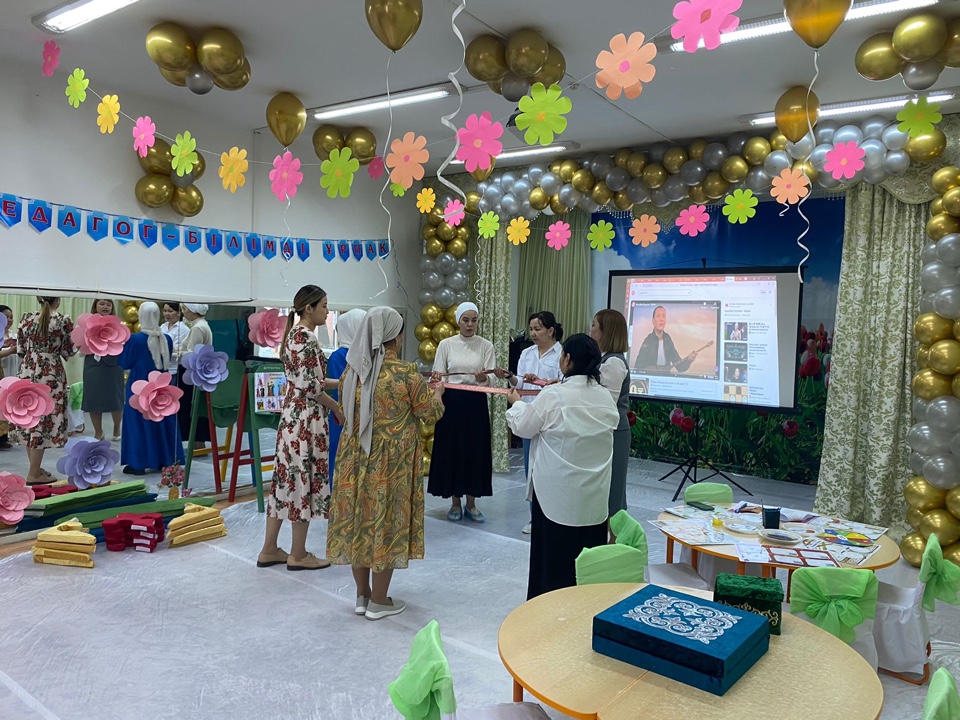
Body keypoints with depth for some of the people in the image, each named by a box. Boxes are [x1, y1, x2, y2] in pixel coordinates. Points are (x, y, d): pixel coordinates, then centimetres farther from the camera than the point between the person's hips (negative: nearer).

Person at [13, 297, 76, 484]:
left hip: (28, 373, 5)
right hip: (51, 375, -5)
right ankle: (33, 474, 3)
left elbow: (21, 350, 8)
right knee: (44, 420, -1)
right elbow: (68, 353, -3)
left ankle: (35, 468, 23)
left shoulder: (26, 319, 3)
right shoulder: (63, 322, -8)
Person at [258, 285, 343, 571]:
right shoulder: (307, 338, -17)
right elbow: (312, 387, -20)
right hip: (306, 418, -10)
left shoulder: (294, 333, 13)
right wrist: (337, 408, -6)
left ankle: (269, 549, 22)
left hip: (292, 414, 10)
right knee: (304, 481, 1)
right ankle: (298, 554, 13)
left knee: (287, 479, 14)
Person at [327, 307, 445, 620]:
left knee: (358, 519, 14)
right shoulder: (407, 374, -16)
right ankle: (379, 602, 18)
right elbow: (431, 414, -6)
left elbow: (345, 413, 12)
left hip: (356, 459, 5)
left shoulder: (352, 371, -1)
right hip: (392, 463, -4)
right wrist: (437, 392, 14)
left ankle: (362, 595, 27)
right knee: (385, 521, 7)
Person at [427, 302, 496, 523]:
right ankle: (455, 503, 19)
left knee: (475, 450, 4)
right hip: (451, 401, 0)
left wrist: (484, 378, -28)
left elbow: (493, 379, -6)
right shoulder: (446, 344, 1)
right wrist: (436, 379, -25)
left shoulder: (486, 345, 2)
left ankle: (471, 504, 19)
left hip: (476, 403, 1)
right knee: (450, 450, 3)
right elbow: (439, 376, -2)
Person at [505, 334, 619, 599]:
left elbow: (523, 427, -4)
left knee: (555, 556, 8)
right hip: (594, 495, 5)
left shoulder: (553, 395, -16)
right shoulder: (606, 397, 0)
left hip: (558, 494, -4)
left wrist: (516, 403, 17)